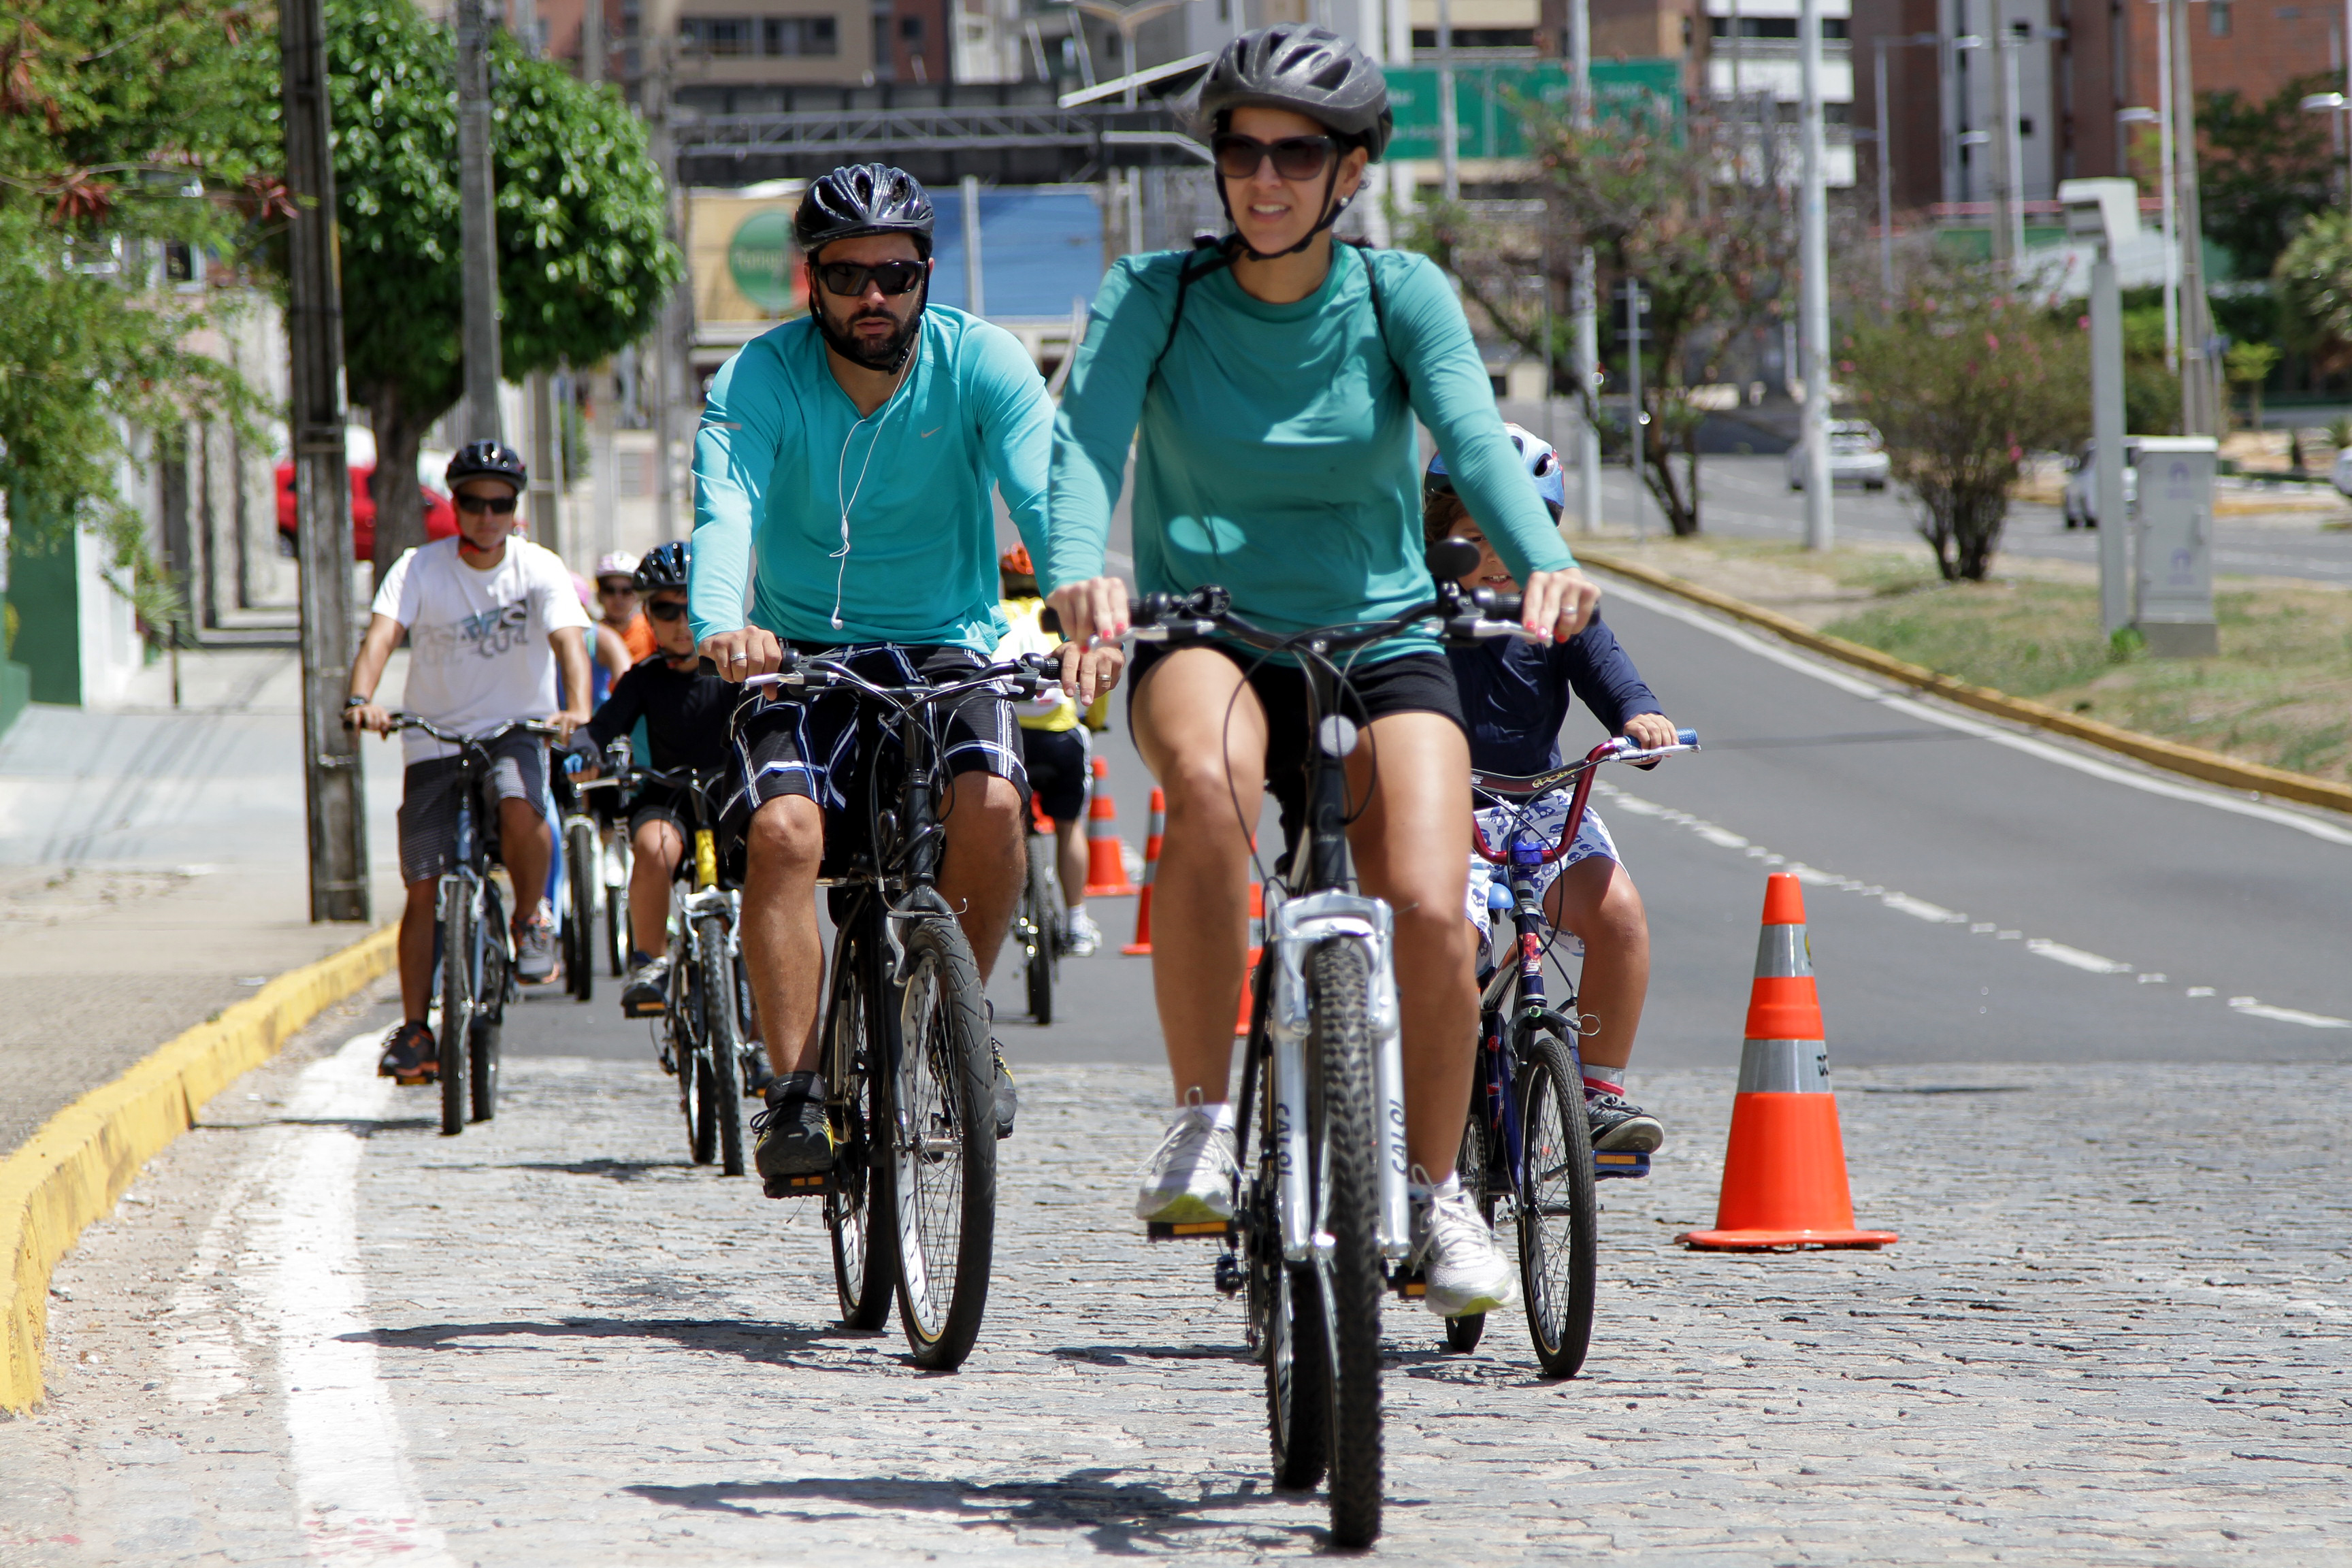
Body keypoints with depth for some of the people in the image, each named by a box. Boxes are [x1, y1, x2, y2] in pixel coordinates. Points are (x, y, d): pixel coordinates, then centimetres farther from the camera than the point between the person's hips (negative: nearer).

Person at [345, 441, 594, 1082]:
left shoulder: (539, 570, -7)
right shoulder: (419, 569, -7)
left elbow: (569, 640, -22)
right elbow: (381, 635, -22)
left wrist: (578, 710, -42)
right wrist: (361, 699, -42)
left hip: (515, 731, -1)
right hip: (435, 739, 1)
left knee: (519, 807, -34)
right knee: (424, 888, -2)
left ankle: (531, 920, -7)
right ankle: (414, 1030, 8)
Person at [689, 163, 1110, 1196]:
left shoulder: (982, 365, -10)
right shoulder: (759, 379, -12)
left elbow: (1047, 497, -24)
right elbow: (727, 510, -28)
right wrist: (721, 627, -50)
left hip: (948, 647, 0)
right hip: (804, 653, 0)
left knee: (991, 802, -28)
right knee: (783, 827, -27)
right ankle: (796, 1092, -19)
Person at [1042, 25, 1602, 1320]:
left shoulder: (1400, 295, -2)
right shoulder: (1155, 294, -4)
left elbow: (1474, 435, -19)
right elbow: (1086, 437, -19)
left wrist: (1545, 564, -39)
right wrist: (1076, 573, -41)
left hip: (1379, 644, 1)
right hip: (1210, 637, -1)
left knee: (1431, 911, -21)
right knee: (1210, 779, -37)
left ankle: (1437, 1193, 5)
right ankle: (1203, 1121, -25)